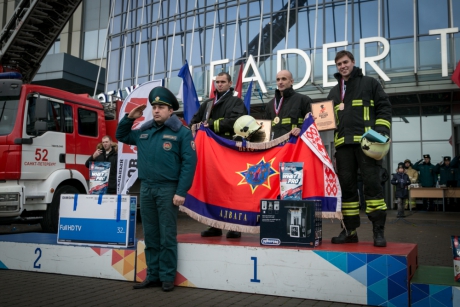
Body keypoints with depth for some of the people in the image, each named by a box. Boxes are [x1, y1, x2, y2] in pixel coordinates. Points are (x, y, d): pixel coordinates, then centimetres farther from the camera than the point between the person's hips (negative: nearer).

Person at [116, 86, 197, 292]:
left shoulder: (181, 132, -4)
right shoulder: (143, 131, 13)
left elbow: (189, 163, -10)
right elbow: (121, 136, 28)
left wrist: (181, 192, -16)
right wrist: (129, 118, 11)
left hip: (168, 189, -5)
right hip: (146, 188, 6)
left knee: (167, 236, 0)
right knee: (150, 236, 11)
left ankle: (167, 277, 10)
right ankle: (153, 275, 21)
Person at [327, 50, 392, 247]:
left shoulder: (369, 83, 10)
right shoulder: (334, 92, 23)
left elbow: (384, 108, 3)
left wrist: (381, 131, -10)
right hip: (343, 144, 5)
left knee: (372, 183, -8)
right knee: (347, 186, 4)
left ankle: (378, 231, -4)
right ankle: (350, 230, 10)